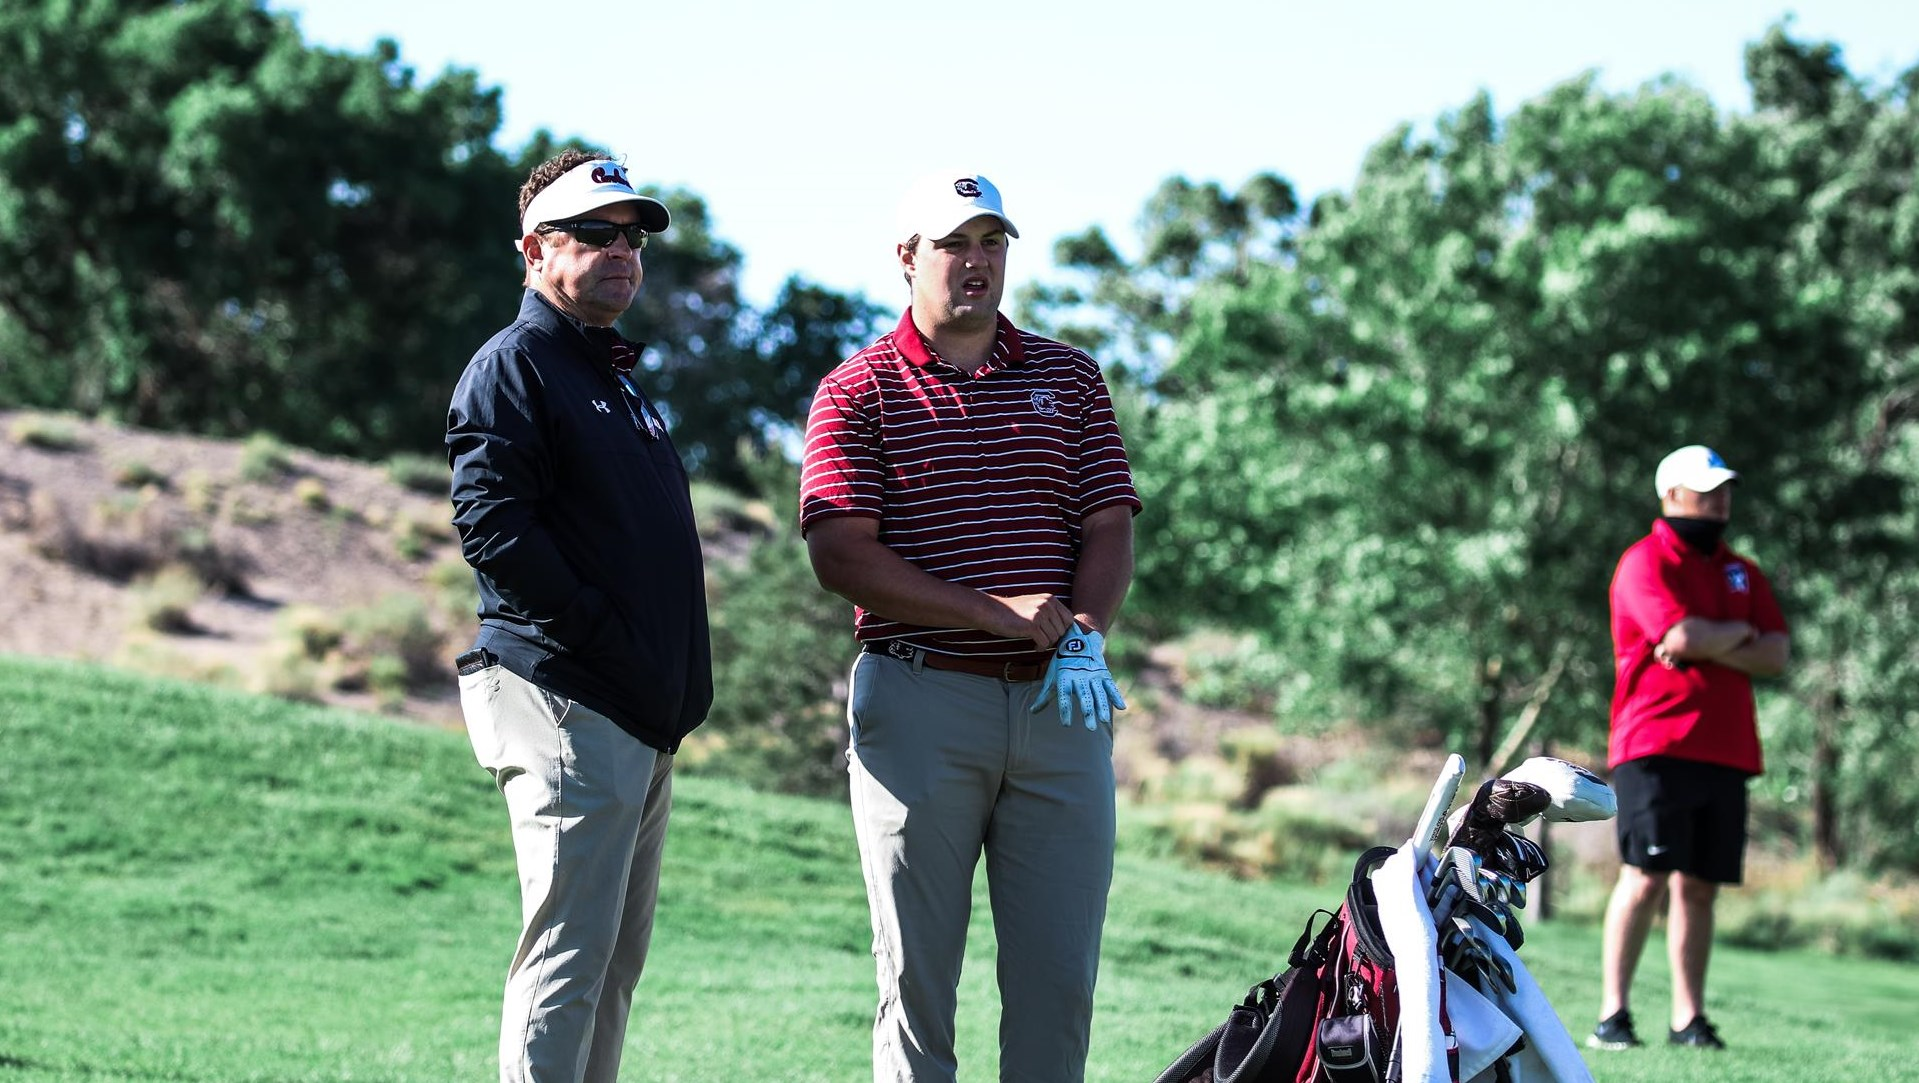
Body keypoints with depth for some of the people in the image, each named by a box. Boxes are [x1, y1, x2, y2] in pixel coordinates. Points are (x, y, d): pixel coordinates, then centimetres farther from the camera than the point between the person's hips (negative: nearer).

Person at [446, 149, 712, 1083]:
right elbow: (492, 524, -18)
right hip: (566, 702, -10)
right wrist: (607, 642, -19)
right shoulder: (513, 365, -6)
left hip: (646, 718, 10)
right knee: (567, 956, -12)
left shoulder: (615, 376, 23)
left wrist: (674, 683, 13)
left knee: (615, 967, 11)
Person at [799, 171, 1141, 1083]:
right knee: (917, 971, 1)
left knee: (1060, 974, 3)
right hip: (919, 700, -3)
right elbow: (841, 557, -8)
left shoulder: (1068, 377, 14)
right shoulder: (857, 390, 2)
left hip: (1060, 702, 3)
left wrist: (1083, 635, -12)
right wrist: (997, 615, -14)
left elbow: (1110, 529, 8)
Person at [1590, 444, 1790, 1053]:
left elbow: (1777, 656, 8)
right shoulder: (1646, 562, -2)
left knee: (1700, 886, 4)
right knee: (1647, 877, -12)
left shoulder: (1742, 573, 21)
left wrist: (1709, 647, -7)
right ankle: (1612, 1014, -9)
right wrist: (1739, 634, 2)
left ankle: (1689, 1019, 5)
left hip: (1726, 752, 6)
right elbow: (1682, 637, -17)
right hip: (1657, 745, -6)